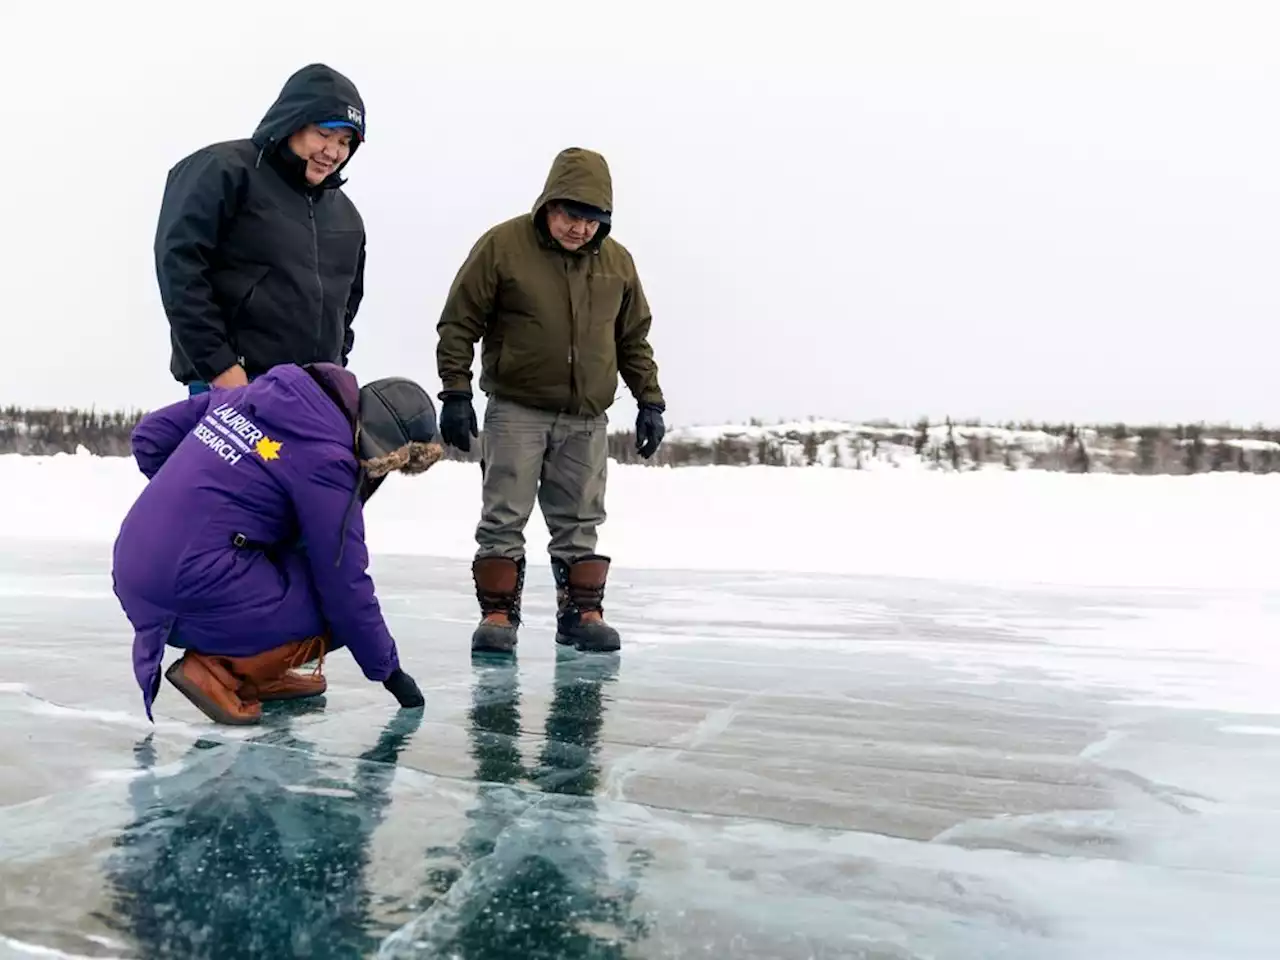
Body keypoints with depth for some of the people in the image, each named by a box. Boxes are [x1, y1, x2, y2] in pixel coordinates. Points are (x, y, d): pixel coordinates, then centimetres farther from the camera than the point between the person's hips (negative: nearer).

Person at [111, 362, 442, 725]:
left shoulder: (249, 394, 8)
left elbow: (150, 436, 17)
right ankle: (217, 670, -5)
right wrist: (387, 668, 4)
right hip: (188, 598, -9)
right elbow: (345, 584, -9)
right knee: (340, 612, 2)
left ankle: (255, 675, 16)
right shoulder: (326, 459, -14)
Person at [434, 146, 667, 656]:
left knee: (580, 522, 7)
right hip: (516, 409, -3)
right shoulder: (502, 245, -7)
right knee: (504, 518, -1)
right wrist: (455, 393, -9)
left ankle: (582, 611, 15)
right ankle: (498, 613, 7)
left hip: (587, 418, 3)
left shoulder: (617, 261, 5)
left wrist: (650, 402, 9)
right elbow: (458, 324, -4)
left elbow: (634, 339, 14)